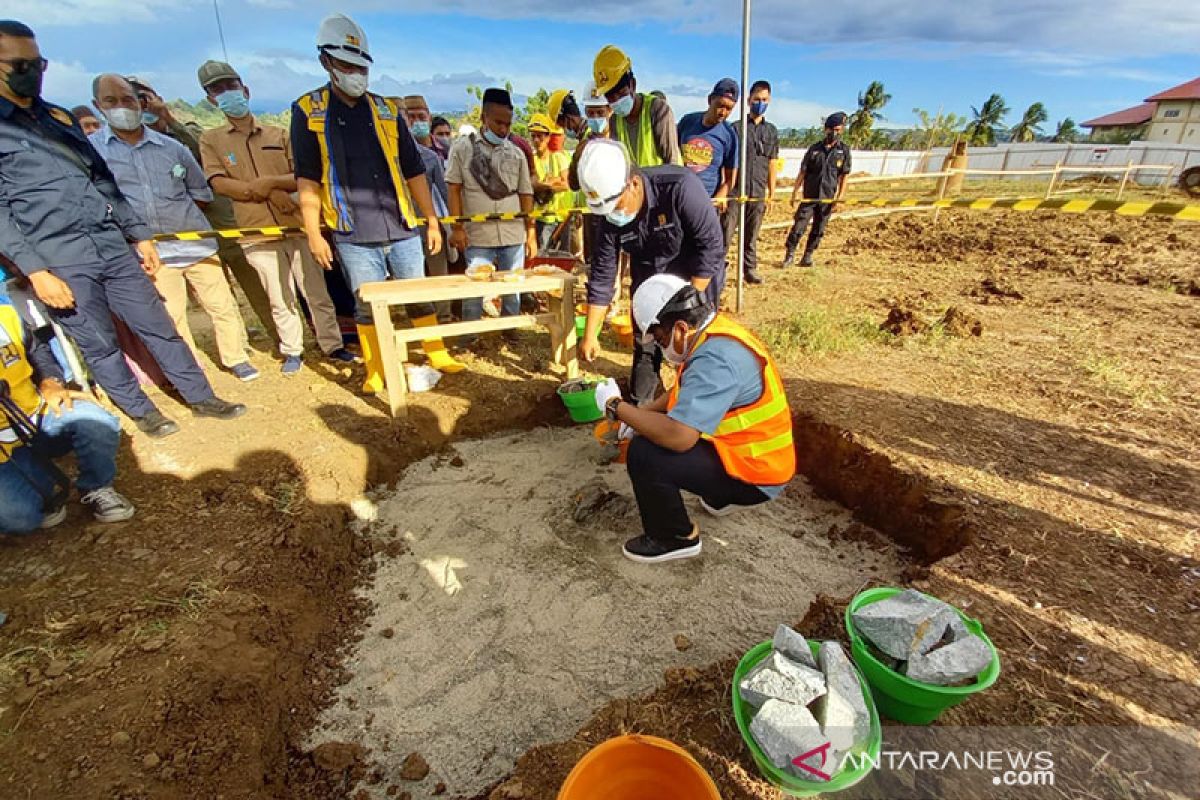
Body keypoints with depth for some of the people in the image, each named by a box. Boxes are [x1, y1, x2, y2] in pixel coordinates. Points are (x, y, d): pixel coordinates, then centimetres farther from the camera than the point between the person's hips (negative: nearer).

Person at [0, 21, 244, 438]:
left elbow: (103, 180, 19)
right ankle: (142, 411, 20)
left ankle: (202, 398, 17)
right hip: (58, 262, -5)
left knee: (159, 327, 7)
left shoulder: (58, 117, 15)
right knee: (100, 347, 6)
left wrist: (139, 234, 14)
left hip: (112, 246, 5)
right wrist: (36, 271, -15)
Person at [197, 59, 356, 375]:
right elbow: (218, 183, -4)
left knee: (317, 292, 3)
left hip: (298, 226, 0)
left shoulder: (278, 134, 9)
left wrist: (268, 181, -14)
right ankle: (292, 352, 18)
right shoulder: (211, 139, 8)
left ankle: (332, 346, 13)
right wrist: (266, 189, -12)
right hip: (258, 234, 0)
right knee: (280, 300, 6)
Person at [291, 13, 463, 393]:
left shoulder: (388, 110, 9)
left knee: (421, 297, 9)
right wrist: (314, 233, -5)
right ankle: (375, 371, 18)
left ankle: (437, 354, 24)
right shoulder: (307, 111, 4)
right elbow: (307, 179, 2)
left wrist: (432, 222, 7)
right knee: (366, 305, 5)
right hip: (353, 236, -2)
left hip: (403, 229, 2)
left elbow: (414, 172, 10)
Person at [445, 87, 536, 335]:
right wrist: (456, 228, -6)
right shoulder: (462, 147, 2)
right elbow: (454, 189, 1)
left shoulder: (516, 153, 9)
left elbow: (525, 195, 9)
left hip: (514, 236, 2)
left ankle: (510, 331, 25)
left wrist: (531, 234, 6)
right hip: (477, 236, -2)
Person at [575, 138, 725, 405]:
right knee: (644, 350, 8)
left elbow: (711, 245, -25)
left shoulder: (680, 187, -30)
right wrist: (590, 335, -7)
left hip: (697, 282, -4)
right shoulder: (608, 217, -15)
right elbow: (601, 276, -9)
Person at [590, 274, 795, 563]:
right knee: (653, 430, 18)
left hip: (755, 474, -10)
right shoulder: (715, 332, 1)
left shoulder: (715, 359, -30)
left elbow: (679, 437, -36)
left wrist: (616, 407, -23)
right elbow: (686, 393, 16)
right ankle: (722, 496, 28)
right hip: (750, 449, 10)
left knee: (643, 453, -22)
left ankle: (675, 538, 3)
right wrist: (640, 414, 4)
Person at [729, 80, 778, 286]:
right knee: (725, 232, -6)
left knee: (752, 235, 10)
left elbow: (772, 165, 14)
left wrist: (771, 194, 11)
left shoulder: (772, 132, 13)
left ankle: (750, 269, 18)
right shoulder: (736, 127, 2)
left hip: (758, 192, 3)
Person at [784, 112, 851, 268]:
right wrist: (794, 193, -1)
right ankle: (789, 255, 4)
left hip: (827, 198, 1)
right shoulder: (814, 149, 4)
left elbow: (844, 177, 2)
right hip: (809, 196, -1)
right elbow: (802, 172, 5)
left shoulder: (844, 150, 3)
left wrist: (839, 198, -5)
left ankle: (807, 257, 16)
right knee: (798, 226, -7)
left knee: (818, 230, 6)